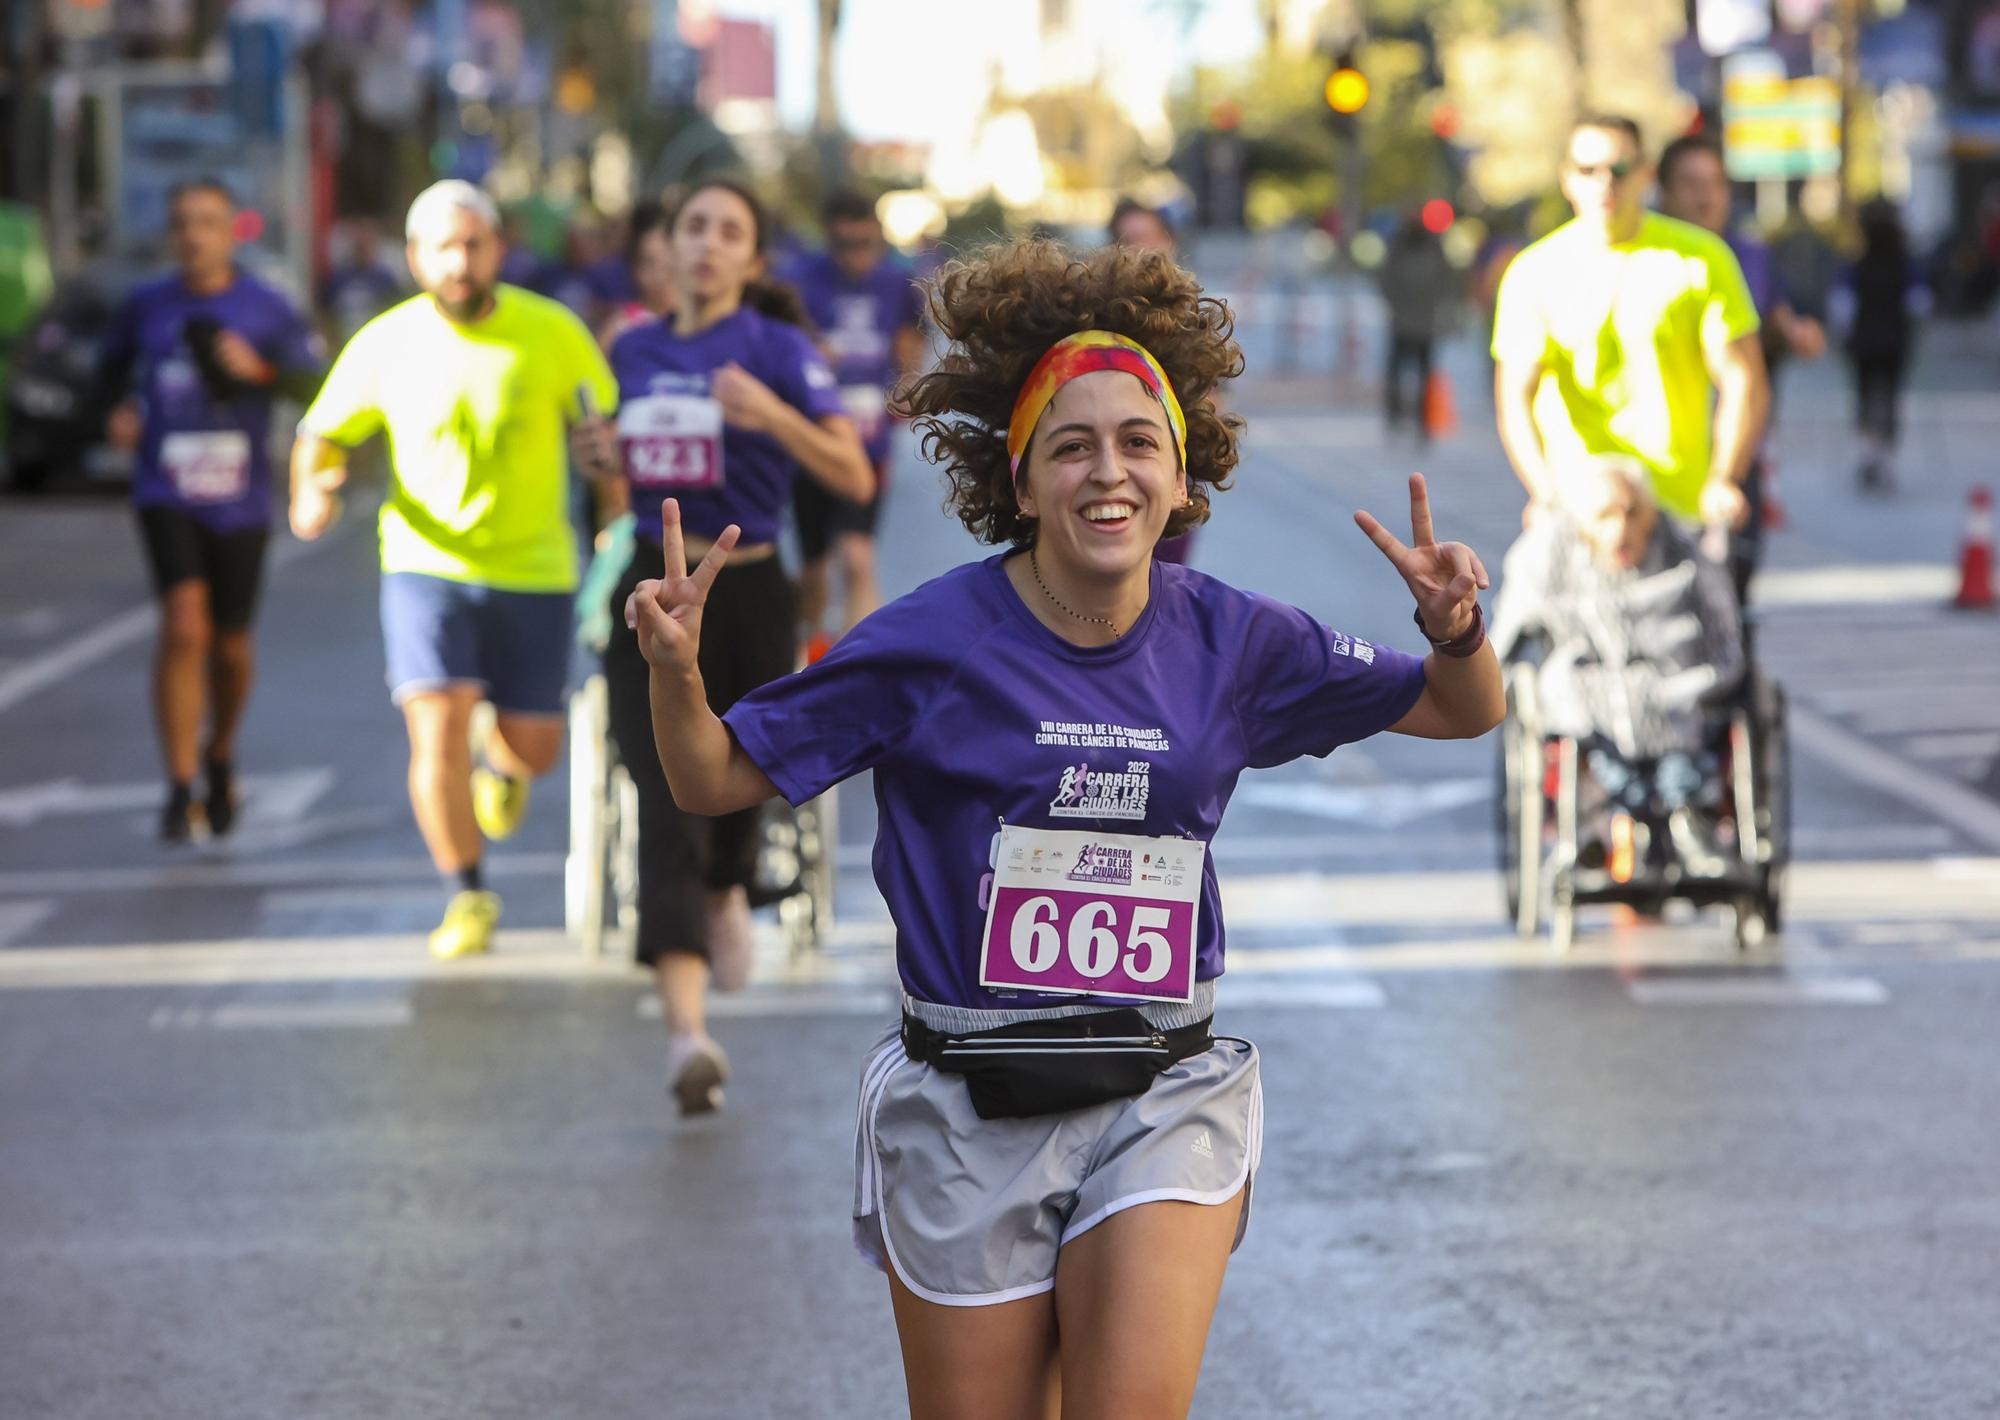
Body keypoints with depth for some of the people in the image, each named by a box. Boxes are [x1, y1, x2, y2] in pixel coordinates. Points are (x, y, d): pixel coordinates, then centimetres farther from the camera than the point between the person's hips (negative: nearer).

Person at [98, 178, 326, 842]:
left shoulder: (267, 309, -1)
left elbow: (321, 383, -1)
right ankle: (179, 789, -15)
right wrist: (121, 410, 2)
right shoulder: (146, 306, 3)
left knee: (230, 644, 12)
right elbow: (111, 365, 22)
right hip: (166, 494, -1)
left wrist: (258, 370, -17)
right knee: (184, 626, -19)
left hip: (240, 500, 1)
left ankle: (221, 756, 41)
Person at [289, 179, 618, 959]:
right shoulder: (386, 344, -4)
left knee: (533, 746, 5)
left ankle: (502, 762, 45)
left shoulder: (553, 334, -6)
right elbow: (323, 432, 7)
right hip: (426, 565, 0)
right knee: (439, 729, -15)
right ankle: (467, 897, 3)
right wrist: (313, 488, -14)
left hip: (532, 571, 1)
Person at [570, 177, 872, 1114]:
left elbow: (856, 478, -13)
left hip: (748, 599, -2)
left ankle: (725, 896, 51)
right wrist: (605, 457, 1)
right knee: (667, 807, -12)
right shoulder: (634, 353, 8)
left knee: (733, 783, 14)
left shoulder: (778, 350, -6)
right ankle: (687, 1028, -22)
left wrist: (772, 415, -28)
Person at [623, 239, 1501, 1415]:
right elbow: (718, 781, -1)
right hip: (970, 1109, -1)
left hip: (1161, 1103, 1)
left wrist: (1455, 630, -11)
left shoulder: (1231, 643, 0)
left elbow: (1465, 713, 11)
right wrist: (676, 672, -21)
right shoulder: (934, 643, -7)